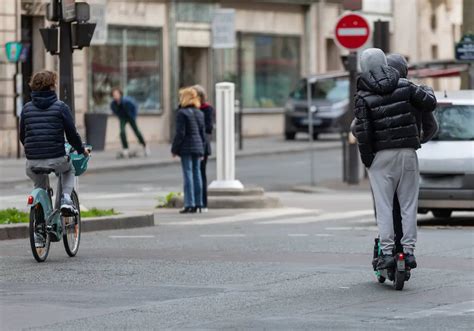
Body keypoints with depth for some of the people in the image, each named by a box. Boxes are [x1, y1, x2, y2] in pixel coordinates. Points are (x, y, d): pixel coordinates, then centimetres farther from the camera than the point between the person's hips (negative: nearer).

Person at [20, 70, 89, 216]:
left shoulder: (26, 108, 6)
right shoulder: (61, 107, -4)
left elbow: (22, 136, 14)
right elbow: (72, 134, -2)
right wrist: (81, 150, 17)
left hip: (32, 161, 3)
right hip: (56, 159, -2)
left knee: (40, 185, 32)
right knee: (69, 170, 32)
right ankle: (66, 198, 9)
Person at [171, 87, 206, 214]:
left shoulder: (182, 113, -11)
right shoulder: (199, 113, 11)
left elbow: (180, 133, -14)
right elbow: (202, 133, 14)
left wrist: (174, 149, -7)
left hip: (186, 148, -6)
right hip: (197, 147, 6)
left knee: (188, 174, -6)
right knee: (196, 174, 9)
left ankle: (189, 204, -9)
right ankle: (198, 204, 11)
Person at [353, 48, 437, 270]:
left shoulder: (363, 97, -5)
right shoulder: (404, 86, 2)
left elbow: (362, 132, -10)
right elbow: (429, 104, 8)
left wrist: (366, 158, 1)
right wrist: (428, 91, 30)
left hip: (381, 155, -2)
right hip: (407, 152, 2)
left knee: (383, 206, 1)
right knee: (408, 204, 7)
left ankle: (387, 252, -4)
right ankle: (409, 250, 4)